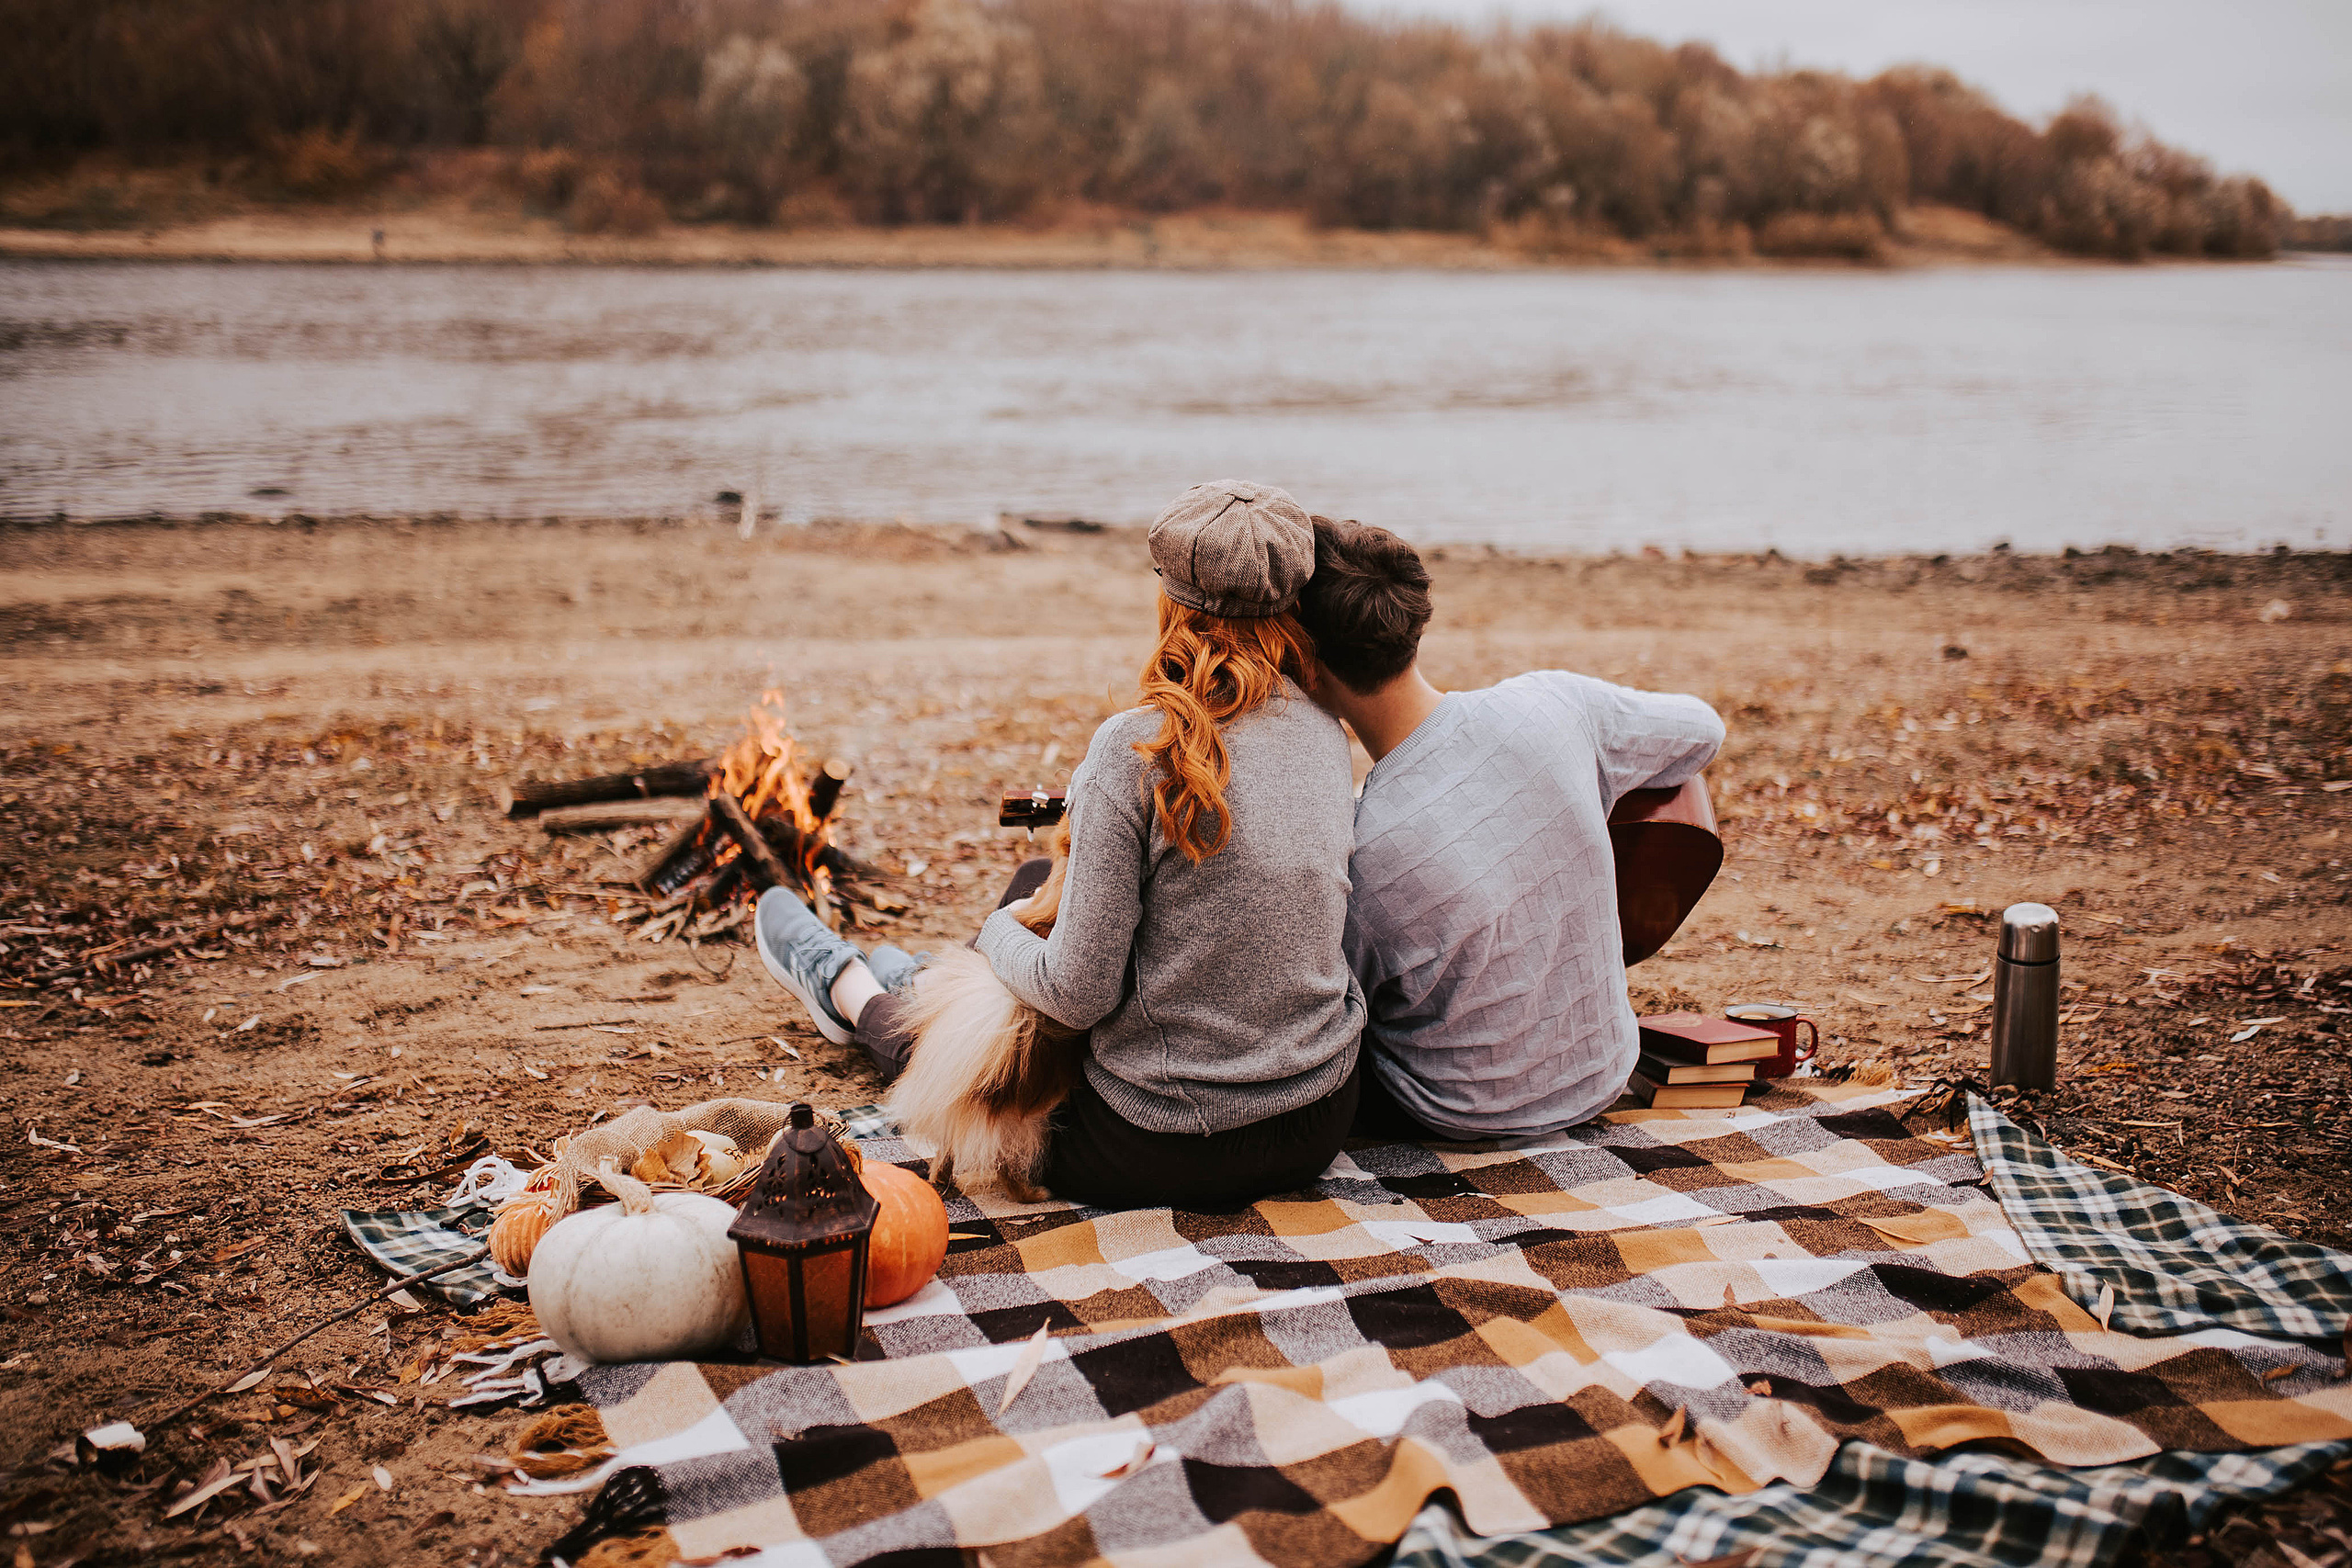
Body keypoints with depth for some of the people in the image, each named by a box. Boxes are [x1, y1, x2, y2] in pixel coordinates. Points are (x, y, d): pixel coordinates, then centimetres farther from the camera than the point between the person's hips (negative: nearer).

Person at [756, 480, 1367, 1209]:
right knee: (1039, 882, 26)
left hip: (1161, 1154, -6)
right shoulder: (1327, 736, -1)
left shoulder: (1136, 747, -21)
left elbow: (1079, 993, -19)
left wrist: (997, 934, 2)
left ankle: (849, 990, 57)